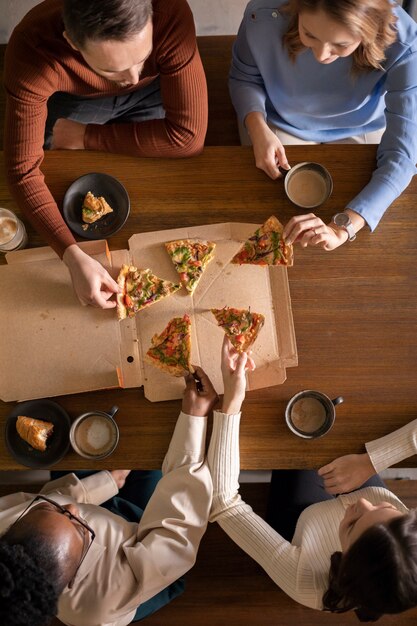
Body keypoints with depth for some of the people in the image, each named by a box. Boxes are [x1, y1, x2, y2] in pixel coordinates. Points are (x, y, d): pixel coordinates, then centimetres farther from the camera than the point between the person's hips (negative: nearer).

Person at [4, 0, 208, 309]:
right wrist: (73, 256, -49)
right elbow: (23, 169, -36)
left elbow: (188, 135, -38)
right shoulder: (32, 48, -39)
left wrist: (85, 137, -31)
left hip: (151, 93, 0)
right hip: (73, 99, 0)